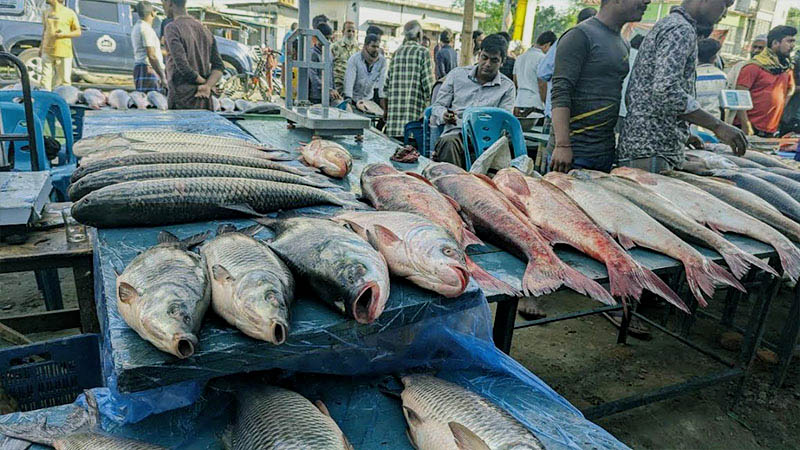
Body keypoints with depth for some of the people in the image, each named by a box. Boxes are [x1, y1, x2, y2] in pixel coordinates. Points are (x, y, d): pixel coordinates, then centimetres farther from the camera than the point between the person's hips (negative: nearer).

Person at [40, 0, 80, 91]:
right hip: (47, 51, 4)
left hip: (63, 53, -4)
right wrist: (41, 46, 18)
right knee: (46, 78, 4)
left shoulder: (69, 13, -3)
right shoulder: (46, 12, 12)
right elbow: (45, 30, 21)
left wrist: (64, 34, -17)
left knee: (64, 80, 1)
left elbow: (78, 32, -1)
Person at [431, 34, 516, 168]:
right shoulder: (457, 74, 14)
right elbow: (438, 106, 16)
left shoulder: (507, 87, 12)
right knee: (449, 142, -36)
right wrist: (444, 115, -9)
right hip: (455, 132, 0)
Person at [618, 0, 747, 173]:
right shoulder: (681, 30, -10)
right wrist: (718, 126, -21)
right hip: (651, 151, -10)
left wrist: (686, 134, 26)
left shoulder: (666, 24, 22)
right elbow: (665, 90, -24)